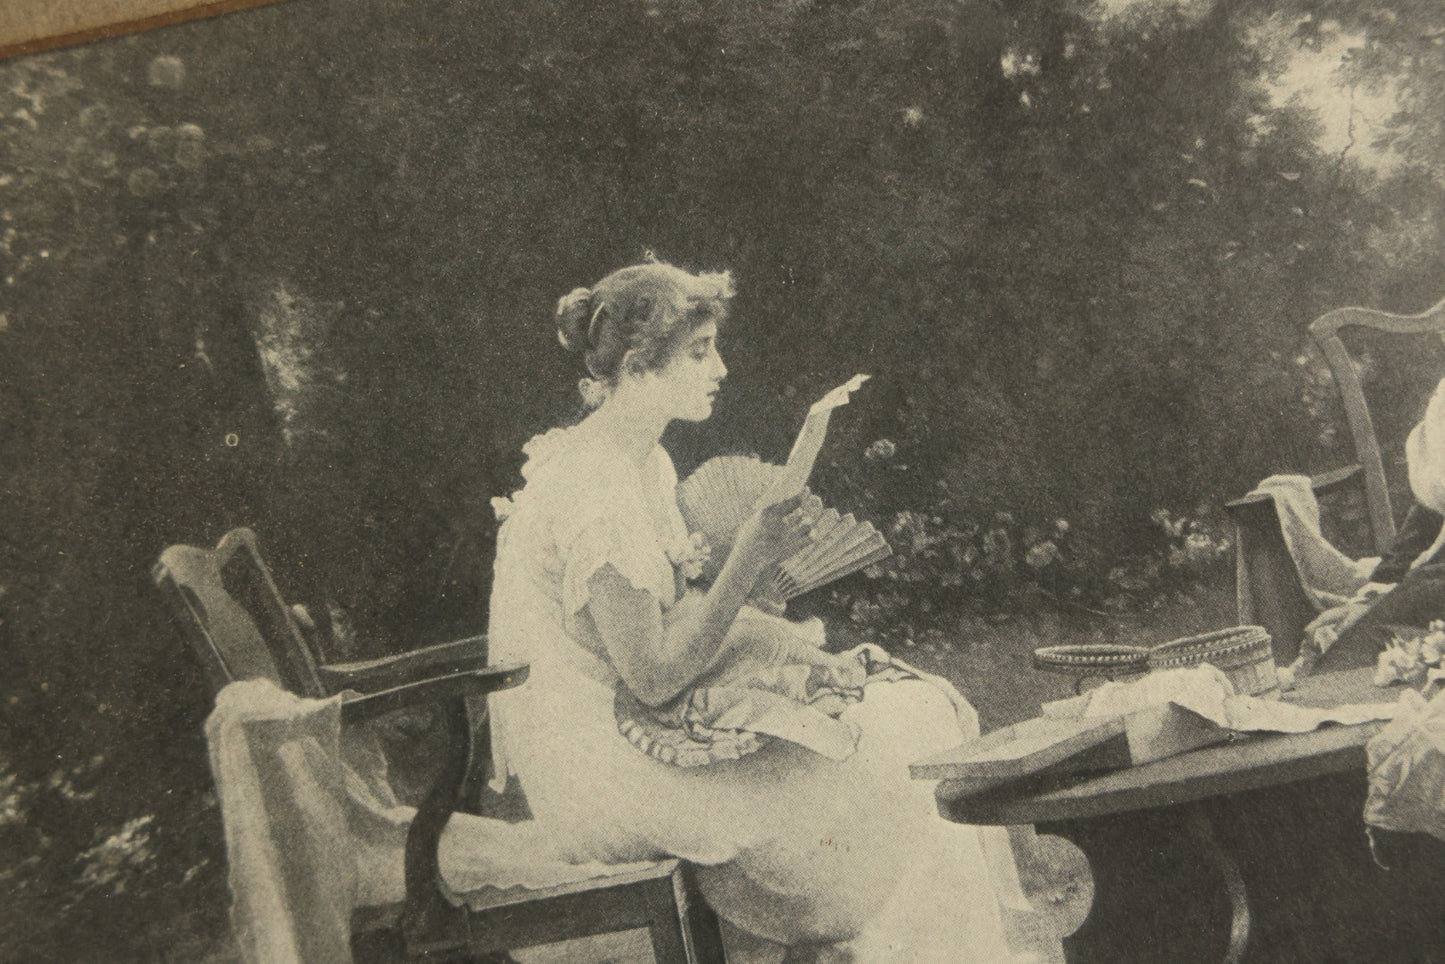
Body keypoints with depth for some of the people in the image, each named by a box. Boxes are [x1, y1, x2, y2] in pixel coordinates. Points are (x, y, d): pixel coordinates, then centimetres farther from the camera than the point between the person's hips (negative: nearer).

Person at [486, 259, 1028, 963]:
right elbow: (655, 679, -22)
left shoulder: (645, 462, 8)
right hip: (596, 778, -9)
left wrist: (794, 652, 1)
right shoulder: (595, 489, -23)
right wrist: (749, 561, -22)